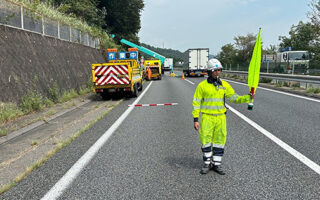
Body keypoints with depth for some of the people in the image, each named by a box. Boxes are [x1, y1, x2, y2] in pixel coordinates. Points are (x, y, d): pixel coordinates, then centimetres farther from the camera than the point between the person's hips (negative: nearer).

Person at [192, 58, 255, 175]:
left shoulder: (224, 85, 7)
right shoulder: (202, 85, -4)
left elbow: (234, 98, 3)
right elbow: (196, 102, -3)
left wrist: (247, 98, -14)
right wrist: (195, 119, -8)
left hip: (220, 117, 3)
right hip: (207, 118, -3)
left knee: (219, 141, 7)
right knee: (206, 140, 1)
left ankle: (216, 164, 20)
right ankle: (207, 164, 19)